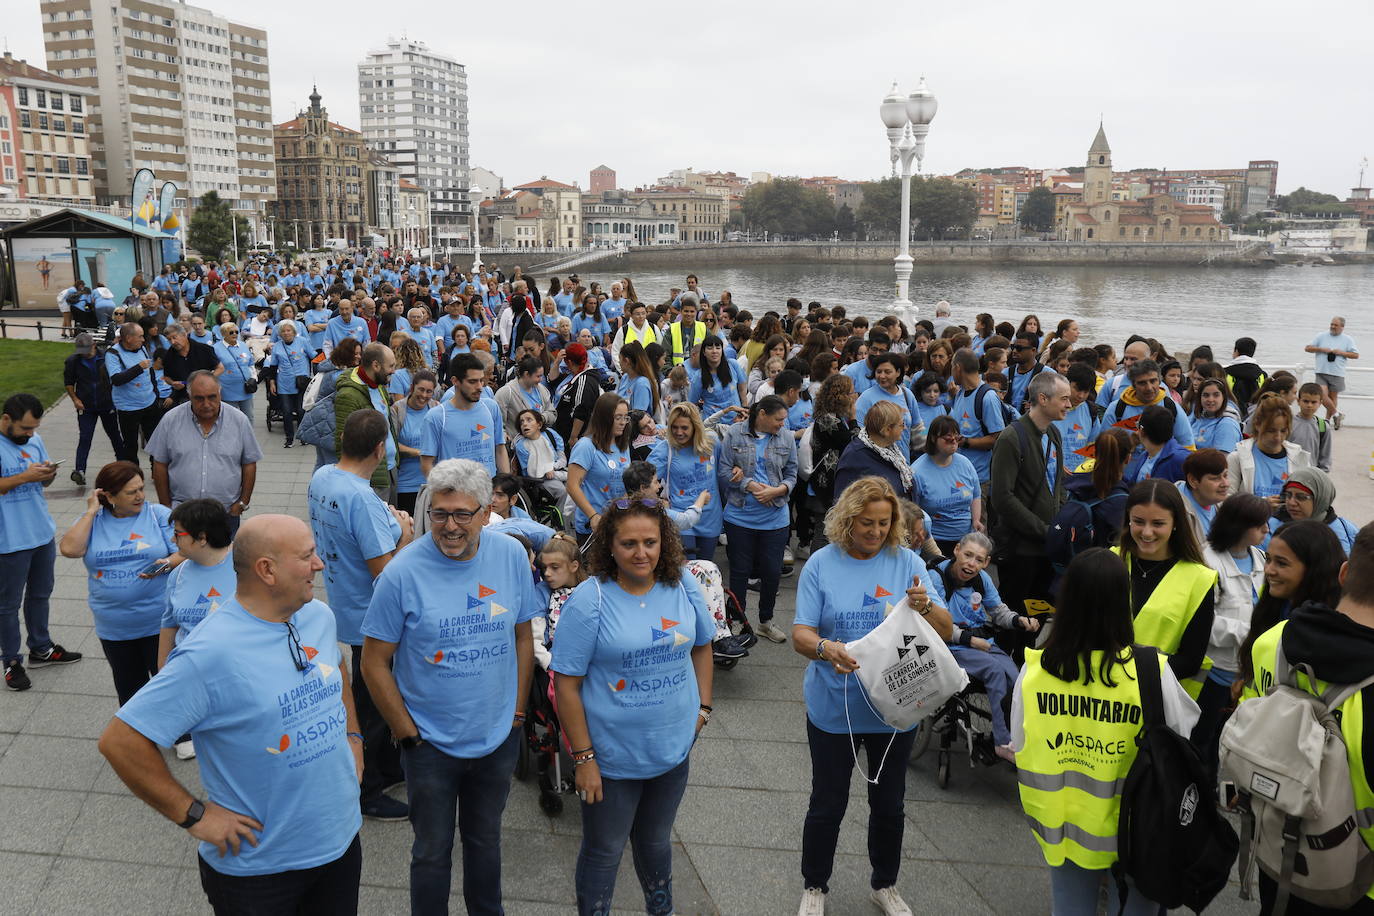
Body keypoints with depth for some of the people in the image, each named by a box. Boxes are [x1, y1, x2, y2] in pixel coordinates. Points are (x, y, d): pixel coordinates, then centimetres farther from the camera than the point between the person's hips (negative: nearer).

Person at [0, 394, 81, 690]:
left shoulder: (33, 439, 4)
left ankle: (40, 649, 36)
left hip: (43, 532, 7)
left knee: (40, 594, 20)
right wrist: (25, 477, -28)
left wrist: (48, 474, -9)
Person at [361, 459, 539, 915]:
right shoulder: (402, 572, -18)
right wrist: (406, 731, -8)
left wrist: (517, 710, 4)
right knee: (432, 851, 14)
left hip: (499, 738, 3)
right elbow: (375, 662, -10)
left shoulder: (511, 555, -8)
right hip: (431, 743, -3)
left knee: (486, 840, 23)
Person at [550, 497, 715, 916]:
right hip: (612, 758, -4)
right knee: (604, 850, 15)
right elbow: (567, 684, -17)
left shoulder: (683, 586, -6)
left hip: (673, 749, 4)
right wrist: (583, 757, -16)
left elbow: (701, 644, 11)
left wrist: (703, 706, 4)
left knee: (656, 840, 26)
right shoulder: (588, 601, -19)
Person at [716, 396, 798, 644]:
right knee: (740, 570, 8)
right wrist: (751, 486, -17)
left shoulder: (786, 438, 3)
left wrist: (776, 490, -13)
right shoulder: (734, 434, -4)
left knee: (772, 572, 9)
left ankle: (766, 621, 28)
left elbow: (791, 475, 6)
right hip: (739, 516, -2)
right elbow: (723, 471, -6)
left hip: (775, 519, 2)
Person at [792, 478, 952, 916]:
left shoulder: (907, 563, -6)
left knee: (889, 803, 18)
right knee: (828, 804, 12)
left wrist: (925, 606, -30)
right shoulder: (822, 564, -9)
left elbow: (945, 631, -8)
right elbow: (801, 633, -12)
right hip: (834, 708, -1)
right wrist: (824, 648, -34)